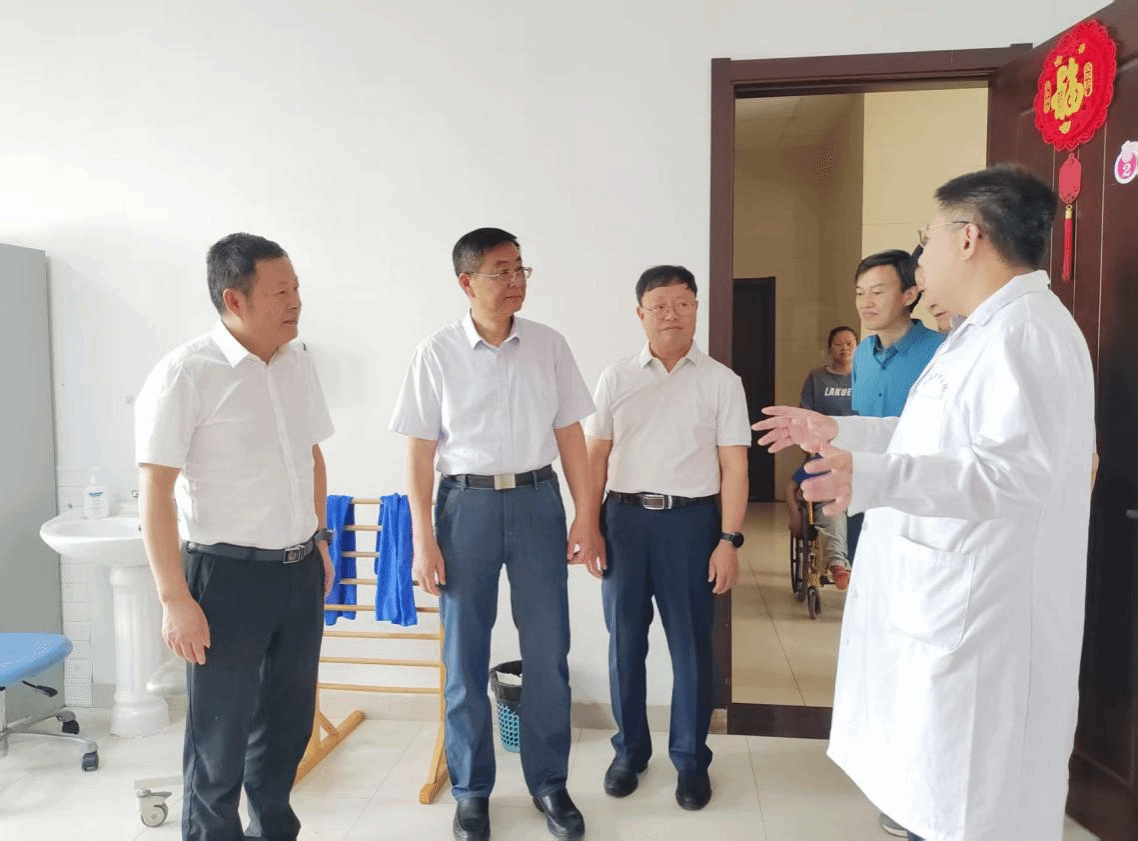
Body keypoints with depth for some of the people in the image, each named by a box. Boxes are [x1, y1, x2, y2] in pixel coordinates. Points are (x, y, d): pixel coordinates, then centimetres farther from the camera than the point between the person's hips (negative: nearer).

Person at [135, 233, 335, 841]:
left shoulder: (297, 363, 5)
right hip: (227, 575, -6)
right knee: (221, 736, 9)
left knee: (288, 719, 20)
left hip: (299, 570, 6)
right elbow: (155, 489, -15)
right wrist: (175, 599, -16)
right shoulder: (186, 373, -15)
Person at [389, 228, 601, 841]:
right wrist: (423, 540, -4)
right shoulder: (437, 354, -2)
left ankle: (549, 783, 28)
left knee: (548, 653, 8)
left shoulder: (549, 346, 3)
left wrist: (587, 517, 2)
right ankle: (471, 790, 28)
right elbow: (420, 452, -1)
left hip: (538, 499, 2)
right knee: (465, 658, 9)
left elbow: (570, 435, 6)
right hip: (466, 502, -1)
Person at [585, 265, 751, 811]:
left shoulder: (722, 381, 1)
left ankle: (691, 758, 27)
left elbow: (733, 465, -2)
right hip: (625, 517, 2)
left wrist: (729, 540, -8)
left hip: (691, 520, -1)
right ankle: (629, 749, 30)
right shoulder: (615, 378, 6)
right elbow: (595, 457, 6)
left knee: (690, 645, 8)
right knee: (624, 640, 11)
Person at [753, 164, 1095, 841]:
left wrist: (874, 478, -42)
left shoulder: (1024, 329, -20)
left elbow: (1018, 470, -32)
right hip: (948, 604, 11)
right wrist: (837, 434, 21)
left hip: (980, 616, -11)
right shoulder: (991, 328, 16)